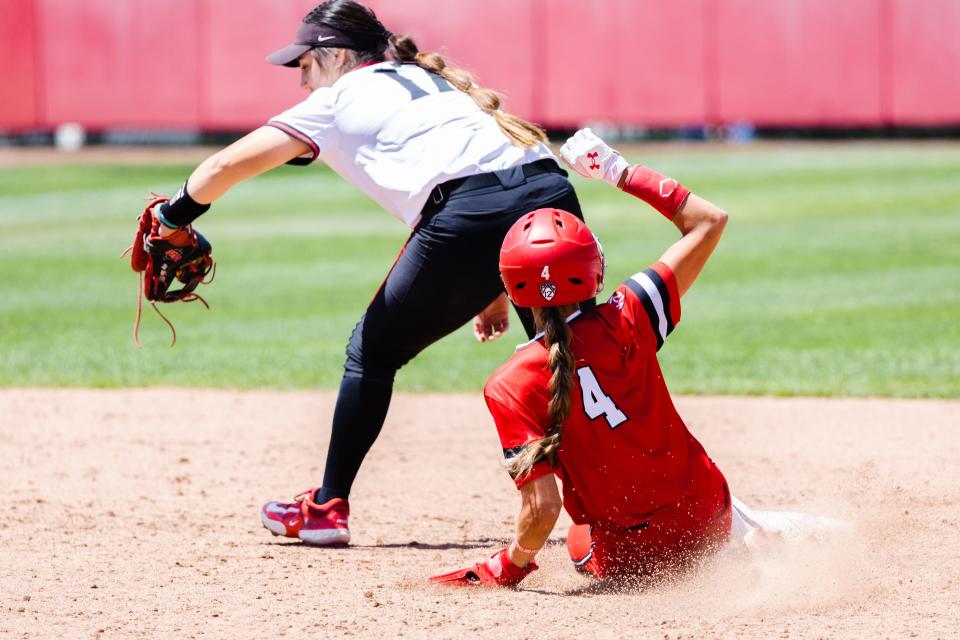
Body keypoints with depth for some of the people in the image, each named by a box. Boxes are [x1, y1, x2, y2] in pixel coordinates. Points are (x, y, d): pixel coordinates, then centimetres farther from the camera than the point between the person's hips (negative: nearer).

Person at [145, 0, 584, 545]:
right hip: (554, 192, 6)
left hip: (473, 215, -6)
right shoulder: (433, 80, 35)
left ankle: (327, 508, 18)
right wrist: (492, 286, 30)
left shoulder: (342, 98, 16)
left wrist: (172, 220, 27)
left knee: (373, 352, 14)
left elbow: (227, 165, 12)